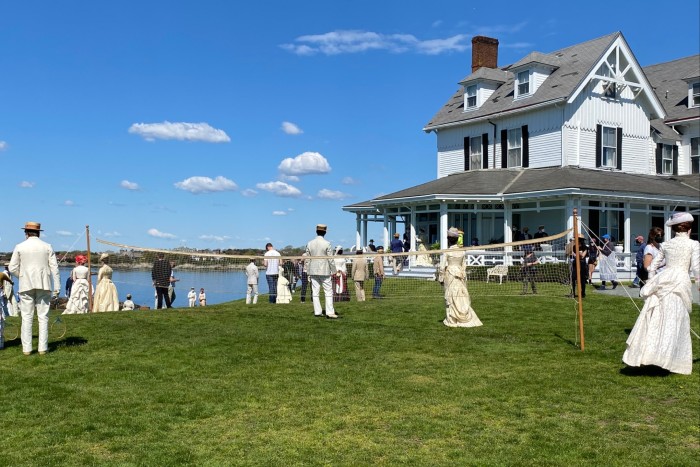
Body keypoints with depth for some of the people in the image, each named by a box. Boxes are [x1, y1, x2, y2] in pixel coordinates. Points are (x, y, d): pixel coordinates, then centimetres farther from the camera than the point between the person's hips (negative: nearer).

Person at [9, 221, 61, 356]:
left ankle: (26, 348, 4)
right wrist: (56, 287, 3)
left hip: (26, 285, 0)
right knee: (43, 317, 4)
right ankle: (43, 348, 3)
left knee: (27, 317, 4)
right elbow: (54, 268, 1)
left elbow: (13, 268, 1)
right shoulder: (47, 247, 3)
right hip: (44, 284, 0)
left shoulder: (20, 247, 1)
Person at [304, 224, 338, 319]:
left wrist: (308, 273, 14)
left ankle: (317, 312, 9)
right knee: (328, 292, 0)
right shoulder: (327, 244, -9)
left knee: (315, 292, 8)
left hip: (313, 271, 4)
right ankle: (329, 312, -4)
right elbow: (330, 259, -8)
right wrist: (334, 271, 3)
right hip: (324, 271, -4)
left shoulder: (309, 244, 4)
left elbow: (307, 259, 7)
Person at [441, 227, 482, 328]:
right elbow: (464, 266, 9)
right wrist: (464, 278, 17)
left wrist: (442, 278, 0)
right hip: (460, 275, 4)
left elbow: (443, 267, -9)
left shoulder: (447, 252, -10)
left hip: (450, 274, -4)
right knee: (462, 297, 9)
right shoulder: (462, 251, 4)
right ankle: (468, 318, 9)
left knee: (451, 297, 2)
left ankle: (452, 320, 5)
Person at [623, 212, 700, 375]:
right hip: (681, 281, -4)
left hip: (662, 280, 4)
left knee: (654, 319, 5)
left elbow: (653, 266, 15)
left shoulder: (665, 244, 14)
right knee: (676, 322, -1)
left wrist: (651, 283, 23)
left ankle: (642, 353, 1)